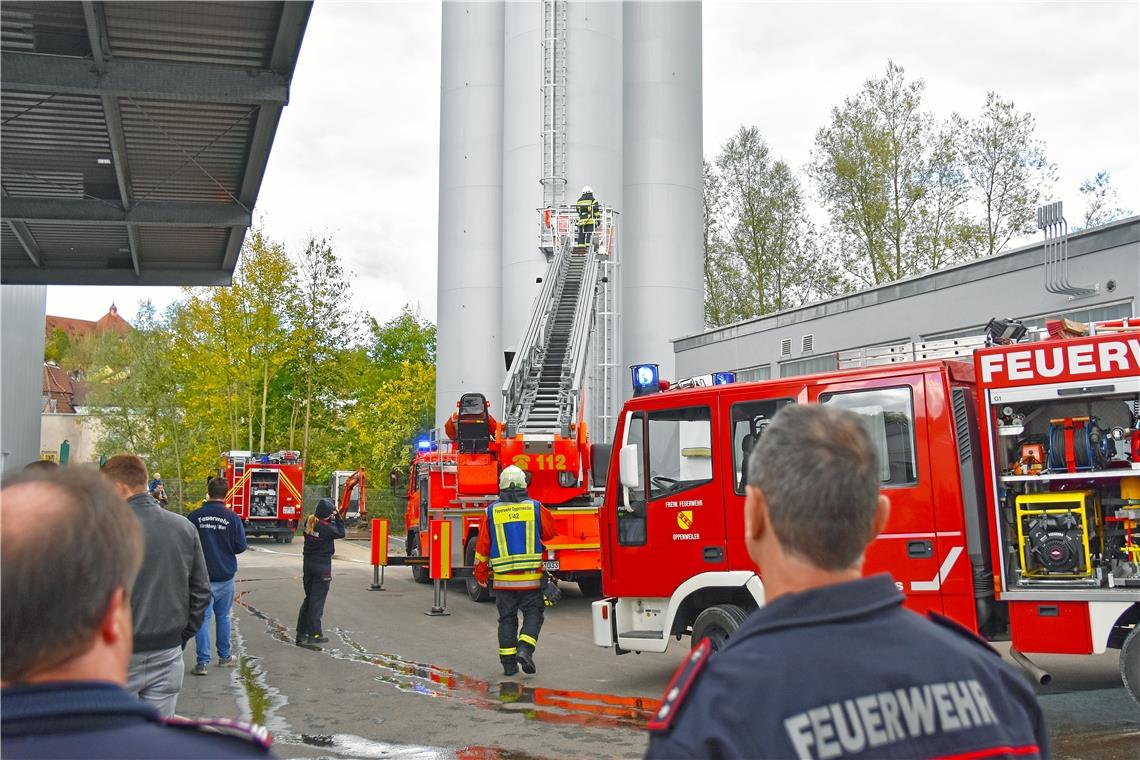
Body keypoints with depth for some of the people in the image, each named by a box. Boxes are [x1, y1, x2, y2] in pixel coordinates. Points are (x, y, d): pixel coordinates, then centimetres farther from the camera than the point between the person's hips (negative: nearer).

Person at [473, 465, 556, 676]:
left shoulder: (491, 512, -1)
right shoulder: (536, 508, -3)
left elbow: (482, 546, 3)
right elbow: (549, 533, 10)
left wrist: (480, 572, 16)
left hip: (503, 578, 1)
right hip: (531, 577, -1)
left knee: (507, 618, 10)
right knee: (533, 613, 10)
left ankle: (508, 663, 11)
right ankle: (525, 649, -11)